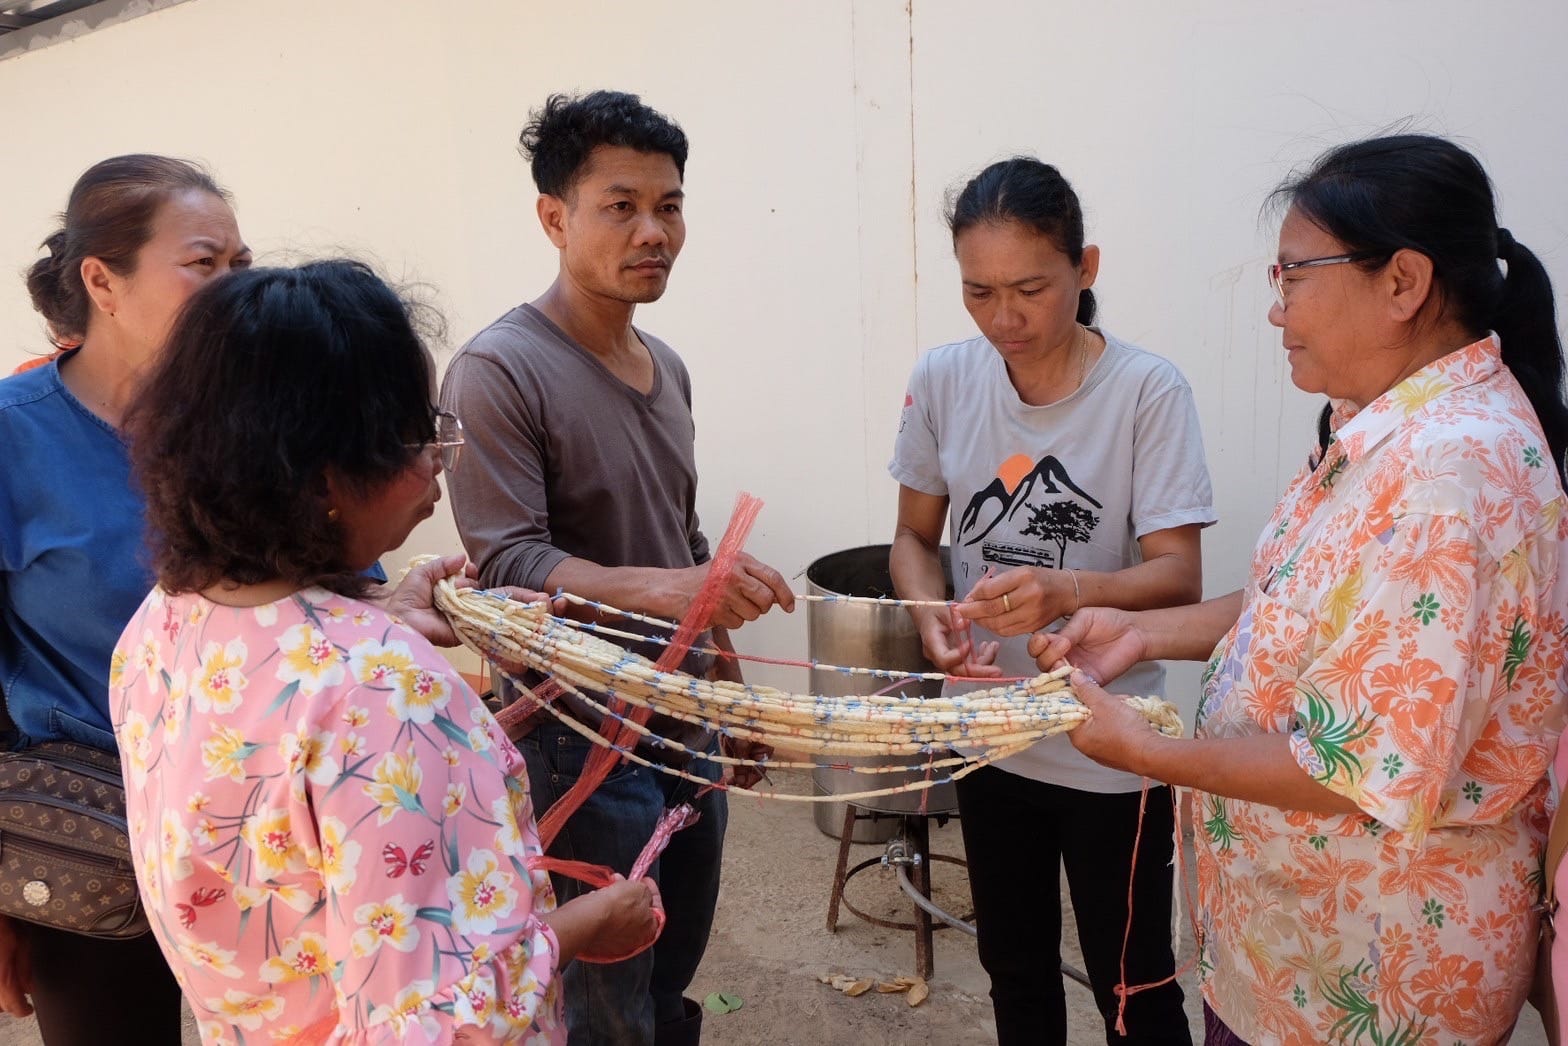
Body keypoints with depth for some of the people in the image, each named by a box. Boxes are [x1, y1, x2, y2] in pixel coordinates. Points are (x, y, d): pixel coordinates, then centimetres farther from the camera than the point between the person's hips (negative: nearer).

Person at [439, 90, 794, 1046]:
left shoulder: (667, 367, 8)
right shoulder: (499, 371, -15)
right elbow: (507, 564, -23)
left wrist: (730, 685, 18)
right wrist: (664, 589, -37)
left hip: (686, 730, 7)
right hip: (581, 748, -7)